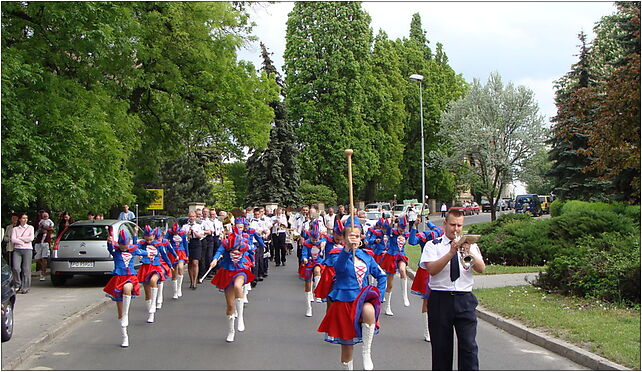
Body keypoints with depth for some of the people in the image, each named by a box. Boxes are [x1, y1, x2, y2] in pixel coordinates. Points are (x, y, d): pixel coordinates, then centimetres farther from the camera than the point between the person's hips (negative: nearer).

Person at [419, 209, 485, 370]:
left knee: (469, 344, -5)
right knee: (441, 345, 5)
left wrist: (469, 252, -18)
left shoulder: (470, 245, 13)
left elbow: (481, 268, -1)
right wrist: (451, 253, -19)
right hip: (440, 299, -1)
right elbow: (432, 269, -12)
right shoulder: (433, 246, 5)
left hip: (465, 300, 1)